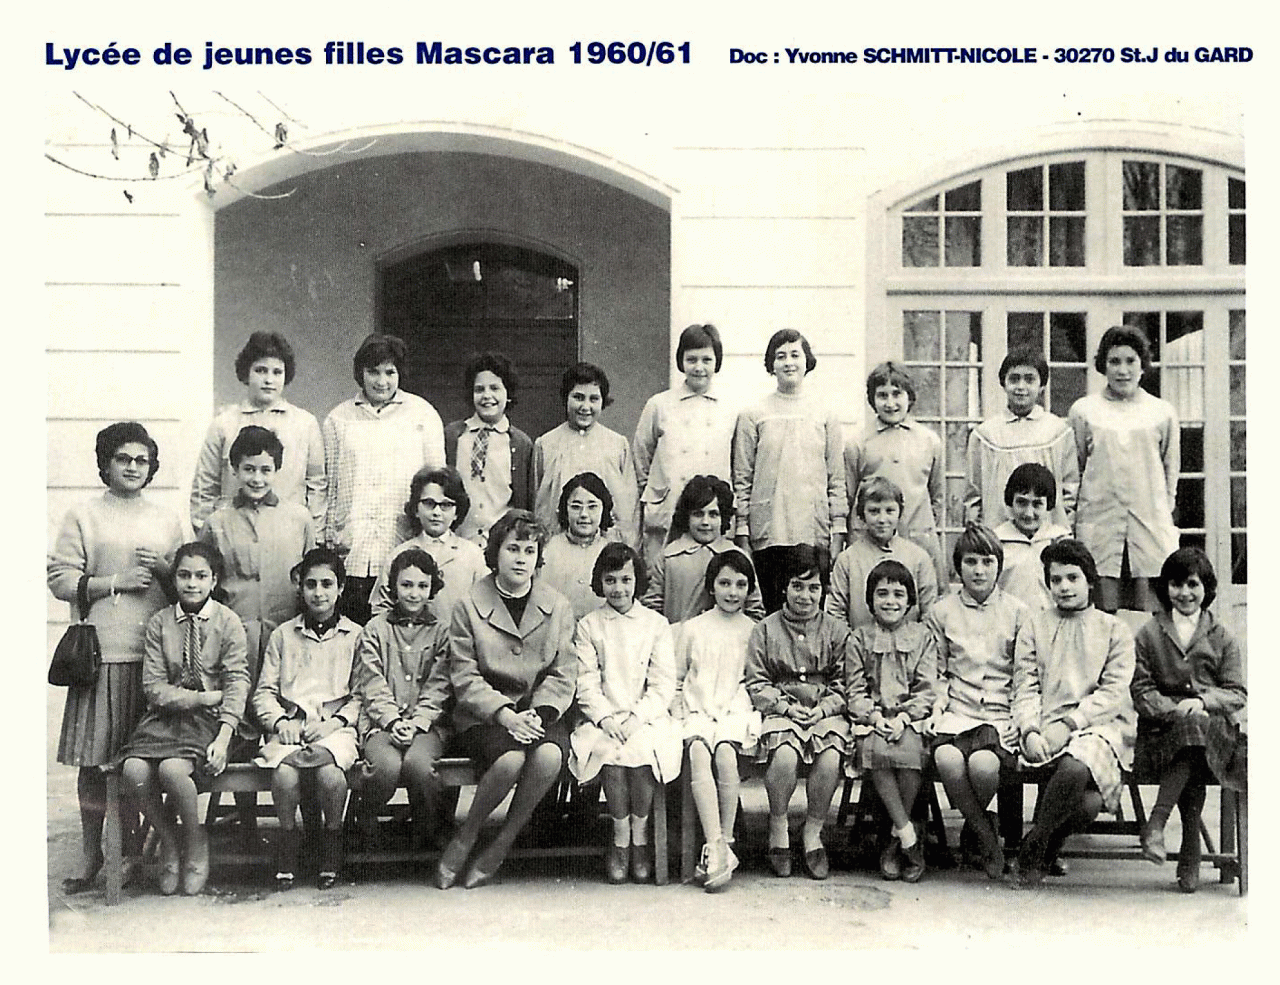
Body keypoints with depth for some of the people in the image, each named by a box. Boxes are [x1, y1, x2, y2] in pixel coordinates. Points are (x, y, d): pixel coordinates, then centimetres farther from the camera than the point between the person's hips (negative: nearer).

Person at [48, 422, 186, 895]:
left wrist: (164, 568, -1)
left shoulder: (168, 520, 15)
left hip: (156, 651, 2)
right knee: (94, 759, 0)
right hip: (102, 652, -2)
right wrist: (115, 581, -10)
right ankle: (92, 855, 12)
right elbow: (61, 581, 0)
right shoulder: (82, 517, 7)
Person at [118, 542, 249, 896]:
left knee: (172, 769, -30)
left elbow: (237, 684, -6)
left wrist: (223, 738, -18)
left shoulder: (228, 622, 0)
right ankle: (168, 844, 2)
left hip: (210, 719, -3)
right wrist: (204, 697, -11)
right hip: (166, 715, 3)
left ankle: (196, 843, -1)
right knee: (134, 770, -24)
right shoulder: (160, 623, 7)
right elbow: (154, 687, 1)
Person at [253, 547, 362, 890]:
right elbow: (264, 691, 14)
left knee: (331, 774, -33)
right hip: (290, 727, 1)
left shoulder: (355, 636, 14)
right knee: (284, 775, -31)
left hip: (335, 726, -1)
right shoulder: (283, 635, 19)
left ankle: (332, 836, -5)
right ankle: (288, 840, -4)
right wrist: (279, 721, -5)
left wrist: (336, 721, -9)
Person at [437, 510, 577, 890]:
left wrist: (539, 713, -13)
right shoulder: (469, 607, 2)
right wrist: (505, 714, -17)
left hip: (541, 713, 2)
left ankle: (501, 845, -10)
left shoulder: (557, 607, 9)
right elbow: (465, 677, -4)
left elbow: (563, 674, 5)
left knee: (548, 756, -31)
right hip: (484, 716, -2)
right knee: (511, 759, -34)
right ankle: (466, 836, -6)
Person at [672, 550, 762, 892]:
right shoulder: (691, 628, 15)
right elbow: (675, 681, 18)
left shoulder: (755, 631, 14)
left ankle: (725, 842, -22)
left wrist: (748, 717, -2)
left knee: (725, 754, -32)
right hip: (697, 712, 1)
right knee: (698, 753, -31)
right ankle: (717, 849, -36)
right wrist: (680, 715, 3)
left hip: (737, 712, -1)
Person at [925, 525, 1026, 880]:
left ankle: (973, 823, 2)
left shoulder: (1018, 613, 9)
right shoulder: (942, 612, 12)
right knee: (947, 758, -32)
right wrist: (936, 709, -1)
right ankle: (986, 834, -7)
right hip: (957, 711, 1)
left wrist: (1018, 718, -4)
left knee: (983, 764, -33)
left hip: (1001, 714, -1)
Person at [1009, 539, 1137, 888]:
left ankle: (1033, 846, -11)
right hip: (1048, 729, 0)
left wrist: (1069, 724, -13)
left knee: (1075, 767, -37)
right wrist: (1030, 732, -10)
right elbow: (1025, 689, 9)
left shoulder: (1114, 629, 13)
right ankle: (1049, 848, -1)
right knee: (1087, 802, -31)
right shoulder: (1033, 626, 18)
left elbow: (1113, 692, 1)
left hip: (1101, 725, 0)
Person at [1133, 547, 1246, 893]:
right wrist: (1176, 709, -14)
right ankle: (1191, 848, -30)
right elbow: (1141, 691, 4)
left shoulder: (1221, 638, 15)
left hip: (1214, 727, 0)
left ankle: (1156, 822, -32)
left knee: (1196, 727, -36)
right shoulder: (1148, 635, 13)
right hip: (1162, 730, 0)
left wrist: (1202, 701, -14)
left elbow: (1237, 695, 7)